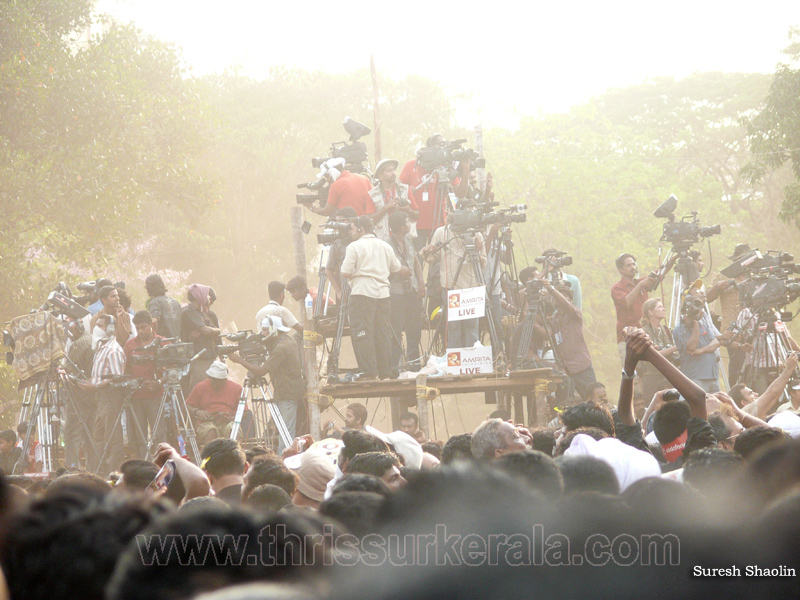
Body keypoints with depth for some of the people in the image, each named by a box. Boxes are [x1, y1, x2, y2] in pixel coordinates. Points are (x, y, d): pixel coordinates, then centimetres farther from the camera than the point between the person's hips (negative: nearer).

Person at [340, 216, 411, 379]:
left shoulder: (354, 247, -4)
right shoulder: (385, 246, 13)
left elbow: (346, 273, -10)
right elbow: (397, 269, 23)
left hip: (362, 294, -6)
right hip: (383, 294, 6)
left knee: (362, 334, -4)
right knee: (383, 334, 10)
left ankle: (369, 372, -10)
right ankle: (386, 371, 11)